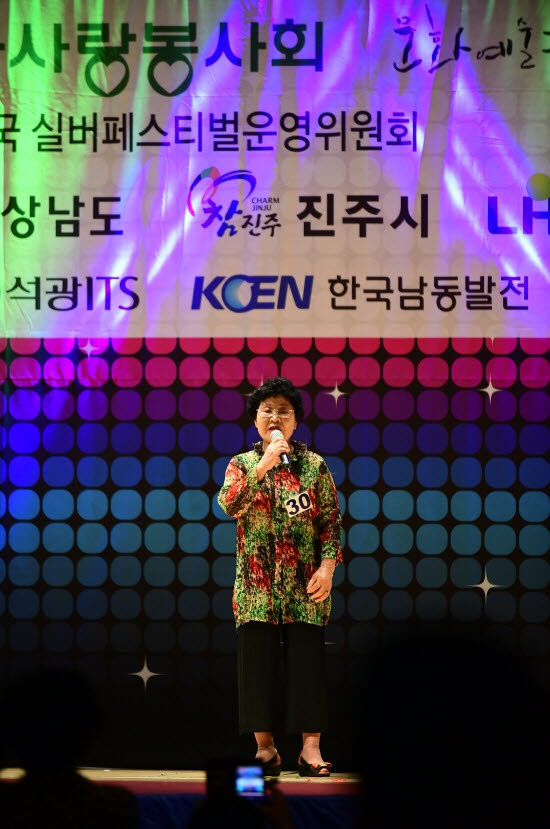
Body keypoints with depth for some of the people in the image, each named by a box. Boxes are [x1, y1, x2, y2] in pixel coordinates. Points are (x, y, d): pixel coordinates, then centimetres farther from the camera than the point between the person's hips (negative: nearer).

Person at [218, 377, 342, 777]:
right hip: (257, 584, 1)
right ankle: (265, 745, 7)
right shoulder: (242, 465, 7)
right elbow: (229, 504, -13)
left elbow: (331, 521, 3)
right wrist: (264, 465, -20)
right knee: (258, 661, -1)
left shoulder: (315, 465, 6)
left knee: (307, 661, -4)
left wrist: (328, 566, -8)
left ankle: (311, 747, -2)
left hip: (305, 584, 0)